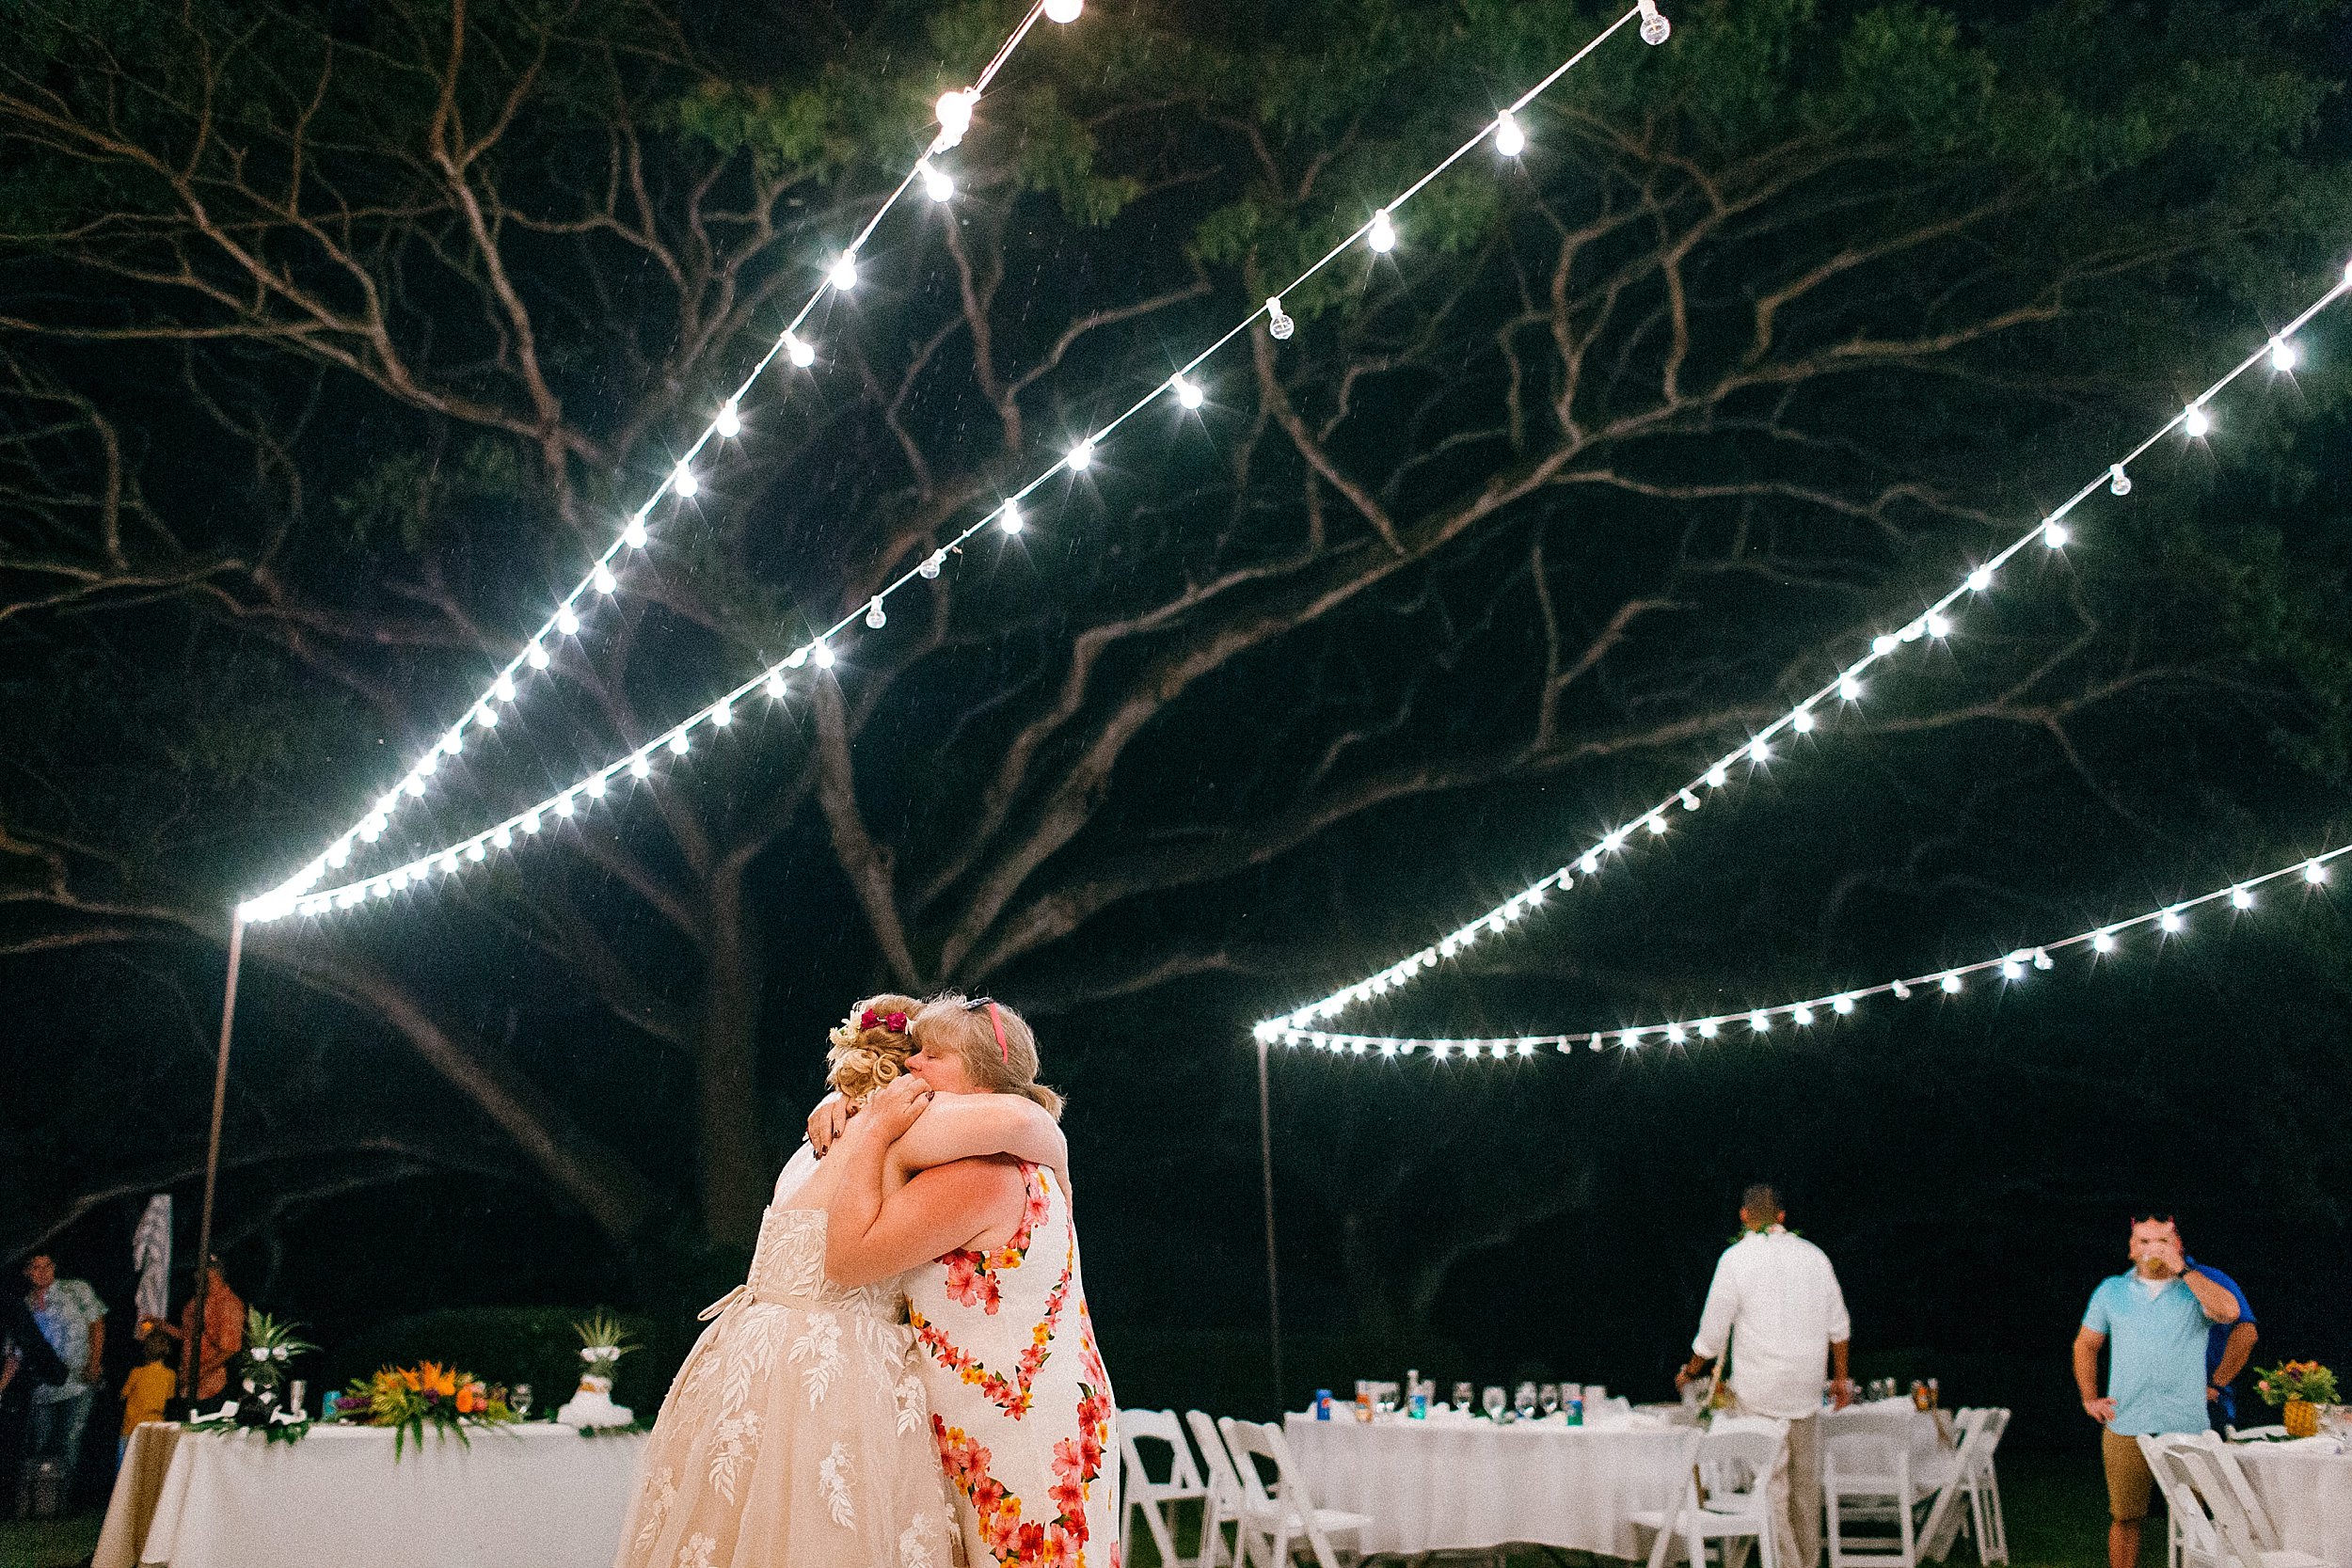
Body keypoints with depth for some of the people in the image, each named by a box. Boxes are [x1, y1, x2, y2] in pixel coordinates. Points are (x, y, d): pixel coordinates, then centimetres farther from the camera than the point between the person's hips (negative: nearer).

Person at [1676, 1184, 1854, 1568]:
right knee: (1806, 1484, 14)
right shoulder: (1813, 1255, 6)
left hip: (1760, 1393, -5)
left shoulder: (1735, 1259, -8)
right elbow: (1839, 1326, 11)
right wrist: (1841, 1378, 22)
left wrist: (1690, 1372, 11)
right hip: (1807, 1390, 5)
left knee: (1771, 1488, -1)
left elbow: (1713, 1333, -4)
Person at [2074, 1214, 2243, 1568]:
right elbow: (2085, 1344, 20)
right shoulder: (2111, 1290, 12)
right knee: (2124, 1518, 3)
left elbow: (2229, 1311, -18)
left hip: (2187, 1430, -1)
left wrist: (2182, 1269, -17)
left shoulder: (2195, 1289, 5)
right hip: (2124, 1430, 1)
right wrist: (2090, 1399, 10)